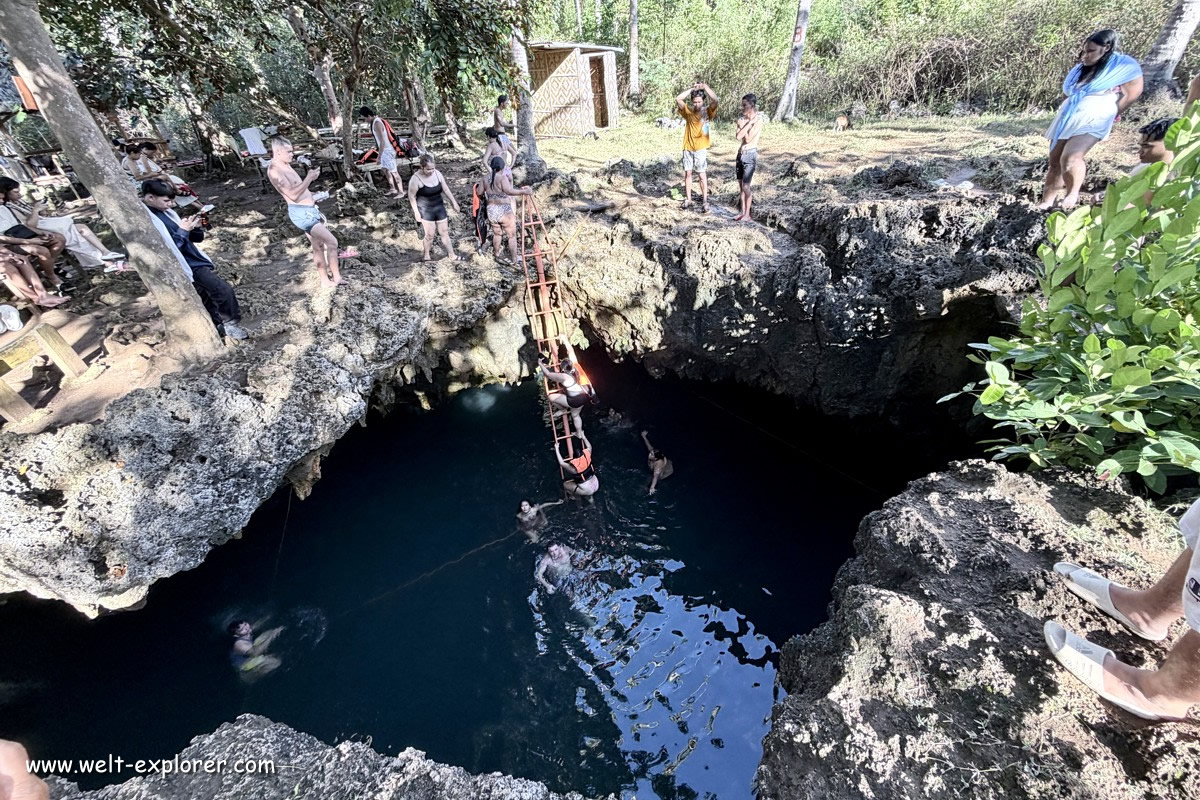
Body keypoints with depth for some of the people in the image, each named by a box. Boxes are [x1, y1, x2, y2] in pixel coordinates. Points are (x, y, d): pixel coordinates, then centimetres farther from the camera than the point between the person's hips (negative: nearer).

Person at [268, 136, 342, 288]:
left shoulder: (285, 165, 15)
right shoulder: (274, 171, -17)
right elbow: (293, 194, -25)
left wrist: (311, 194, 16)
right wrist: (309, 178, -22)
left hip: (309, 210, 10)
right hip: (301, 213, -10)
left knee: (318, 246, 14)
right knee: (332, 242, -12)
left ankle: (325, 280, 22)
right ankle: (337, 279, -5)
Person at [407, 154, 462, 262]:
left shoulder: (437, 173, -3)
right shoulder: (416, 179, -18)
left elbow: (445, 189, 8)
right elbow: (411, 196, -11)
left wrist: (454, 202, 10)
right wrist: (416, 211, -14)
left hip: (439, 207, 5)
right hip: (426, 210, -5)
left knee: (444, 232, 10)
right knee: (429, 235, -2)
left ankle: (452, 255, 21)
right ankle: (427, 256, 17)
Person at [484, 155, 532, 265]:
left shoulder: (486, 179, 4)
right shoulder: (503, 177, -14)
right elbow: (509, 191, -31)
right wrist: (523, 192, -35)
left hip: (491, 210, 6)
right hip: (504, 211, -6)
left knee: (497, 234, 24)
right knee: (512, 235, 9)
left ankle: (497, 255, 36)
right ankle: (514, 258, 16)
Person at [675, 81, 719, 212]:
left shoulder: (708, 111, -2)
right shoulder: (688, 111, 2)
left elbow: (715, 101, -21)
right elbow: (678, 99, -12)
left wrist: (705, 87, -26)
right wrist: (691, 89, -15)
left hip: (701, 149, -3)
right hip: (688, 148, 3)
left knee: (702, 175, -1)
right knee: (687, 174, 8)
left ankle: (704, 201, 5)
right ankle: (688, 199, 18)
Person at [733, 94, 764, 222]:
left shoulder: (758, 120, -11)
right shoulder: (741, 119, 6)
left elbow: (748, 139, -16)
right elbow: (738, 137, -9)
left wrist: (747, 124, -6)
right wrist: (748, 123, -11)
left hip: (750, 155, -7)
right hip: (740, 153, 7)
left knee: (745, 186, -7)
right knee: (741, 185, 9)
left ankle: (747, 214, 2)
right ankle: (742, 212, 18)